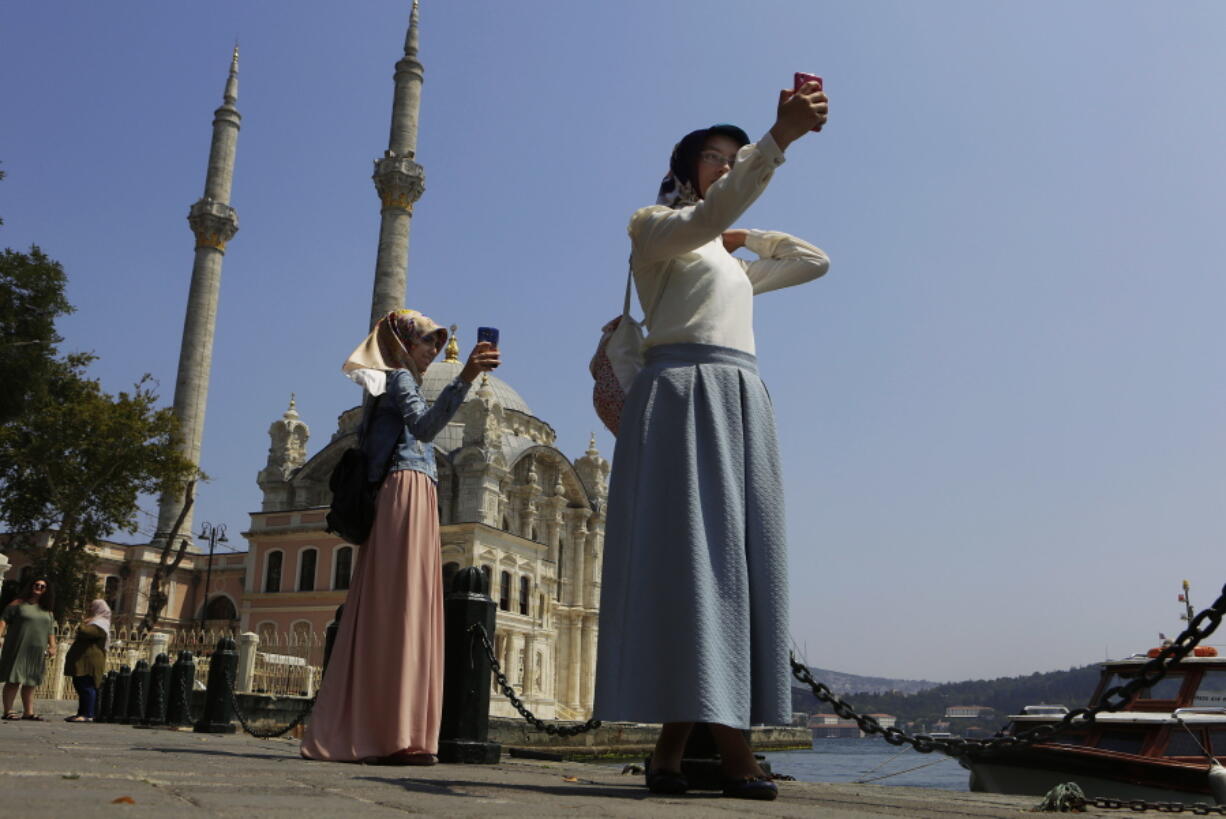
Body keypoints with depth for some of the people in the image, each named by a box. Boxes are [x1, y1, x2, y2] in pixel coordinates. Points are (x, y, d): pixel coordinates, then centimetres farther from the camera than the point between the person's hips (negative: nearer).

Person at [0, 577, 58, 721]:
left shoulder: (47, 610, 15)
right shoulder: (18, 604, 0)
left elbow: (51, 630, 17)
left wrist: (52, 646, 9)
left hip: (37, 651, 5)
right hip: (18, 649, -5)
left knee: (31, 682, 9)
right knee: (14, 680, -5)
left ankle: (28, 712, 13)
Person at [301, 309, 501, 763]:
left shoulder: (398, 382, 27)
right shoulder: (400, 378, -3)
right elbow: (425, 424, -24)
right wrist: (464, 377, -36)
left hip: (404, 499, 10)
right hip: (408, 492, -10)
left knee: (384, 612, 5)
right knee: (401, 608, -15)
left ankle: (353, 731, 4)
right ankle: (397, 737, -19)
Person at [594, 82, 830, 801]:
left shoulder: (730, 263, 31)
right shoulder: (653, 227, 8)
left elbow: (816, 261, 36)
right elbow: (708, 214, -15)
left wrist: (744, 239, 30)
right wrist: (779, 136, -26)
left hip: (741, 404, 8)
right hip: (683, 396, -8)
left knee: (732, 559, -3)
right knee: (692, 551, -16)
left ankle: (673, 744, -5)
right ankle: (732, 742, -22)